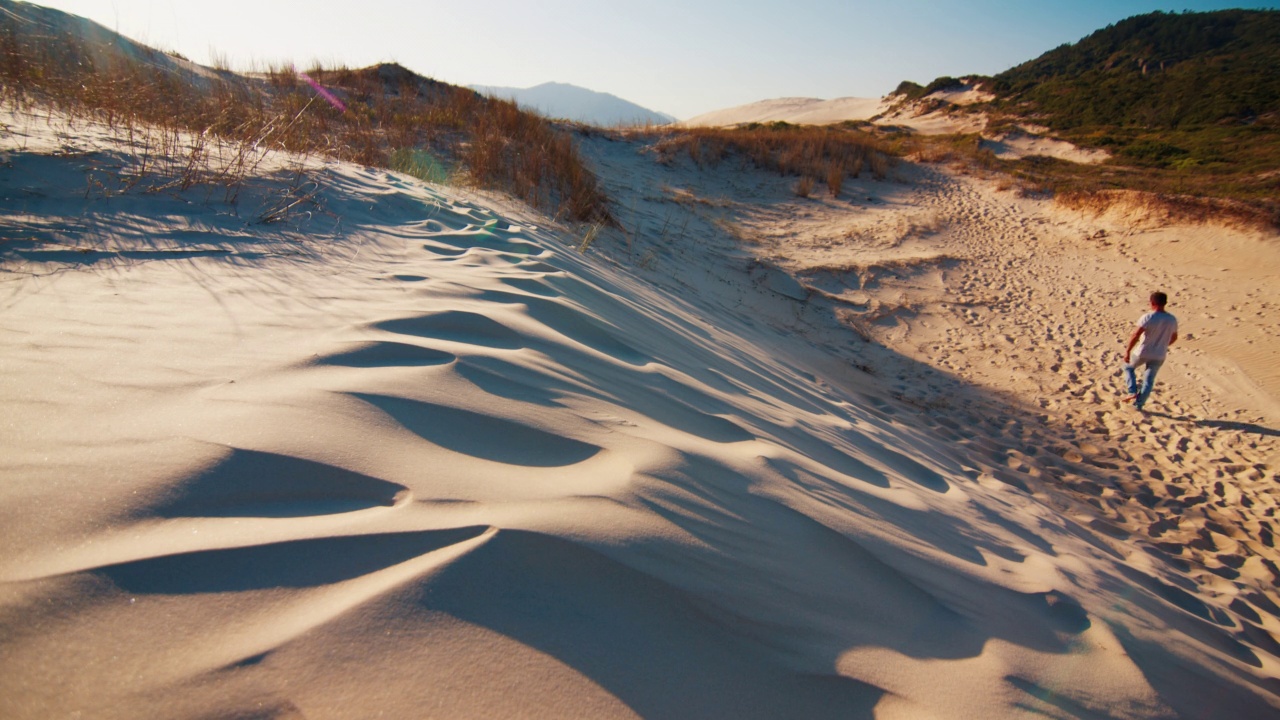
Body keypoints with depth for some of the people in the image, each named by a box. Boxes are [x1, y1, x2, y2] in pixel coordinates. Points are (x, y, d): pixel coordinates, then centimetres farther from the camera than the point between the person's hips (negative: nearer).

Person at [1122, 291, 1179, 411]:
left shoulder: (1147, 318, -18)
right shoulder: (1172, 320, -1)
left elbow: (1135, 336, -24)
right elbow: (1174, 338, 13)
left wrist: (1127, 351, -17)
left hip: (1143, 353, -4)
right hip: (1159, 356, 4)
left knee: (1128, 367, 24)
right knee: (1149, 381, 16)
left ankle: (1133, 392, 10)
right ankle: (1139, 404, 23)